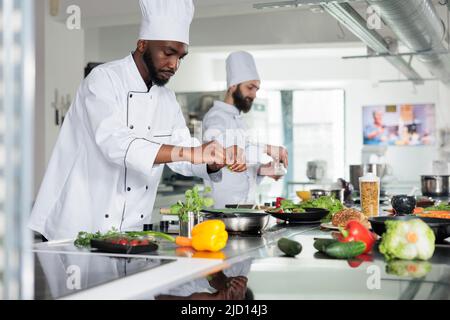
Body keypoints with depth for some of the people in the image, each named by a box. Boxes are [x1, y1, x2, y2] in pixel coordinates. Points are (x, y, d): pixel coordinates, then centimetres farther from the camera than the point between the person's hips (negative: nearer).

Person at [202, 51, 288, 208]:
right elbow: (219, 147, -30)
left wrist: (260, 170, 7)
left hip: (243, 205, 8)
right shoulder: (216, 116, -8)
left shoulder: (236, 119, 22)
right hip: (225, 208, -8)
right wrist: (266, 149, -29)